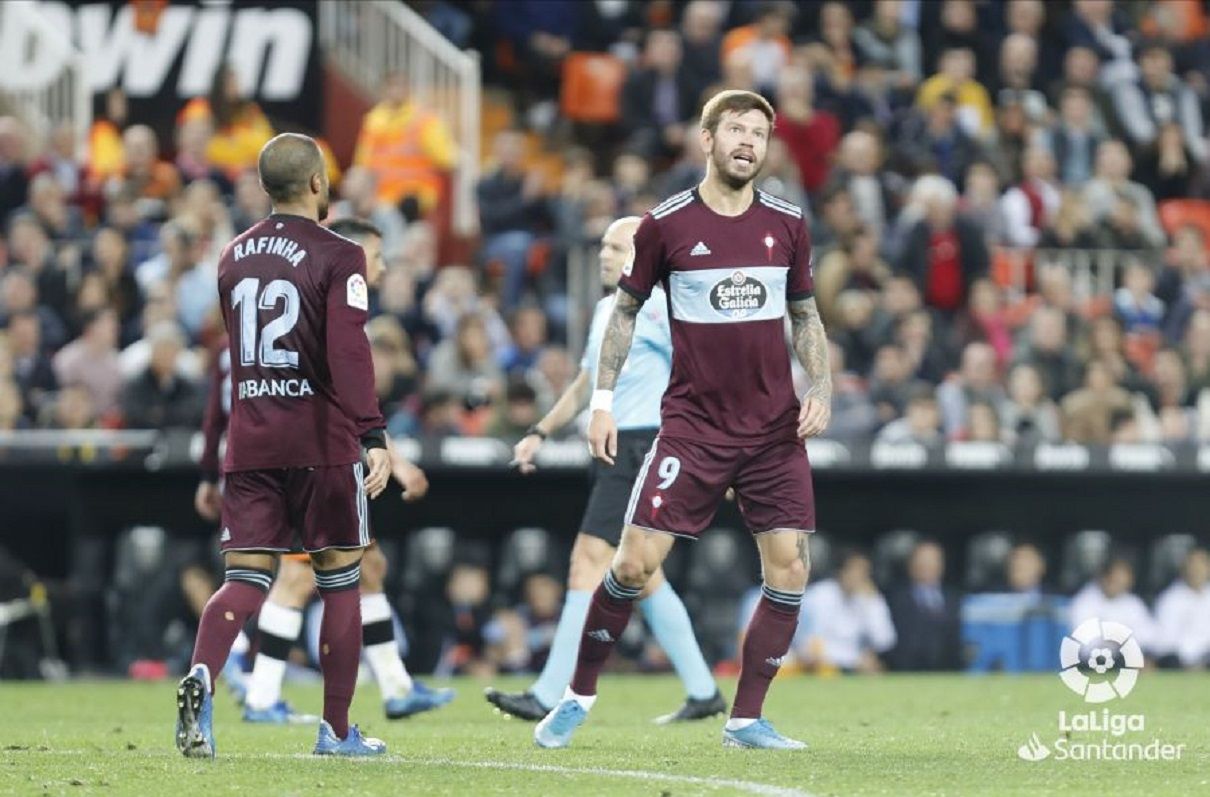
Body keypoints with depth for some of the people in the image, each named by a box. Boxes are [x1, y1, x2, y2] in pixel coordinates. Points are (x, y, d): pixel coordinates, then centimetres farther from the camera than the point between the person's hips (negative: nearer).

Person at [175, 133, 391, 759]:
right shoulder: (337, 257, -8)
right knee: (339, 581, 7)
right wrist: (374, 435, -23)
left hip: (249, 443, 5)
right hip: (321, 442, -4)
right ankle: (337, 730, 11)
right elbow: (348, 351, -19)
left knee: (245, 578, 0)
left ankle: (200, 678, -28)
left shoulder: (234, 258, 11)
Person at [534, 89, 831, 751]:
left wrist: (820, 388, 1)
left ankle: (746, 719, 6)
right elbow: (624, 311, 6)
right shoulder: (666, 224, -4)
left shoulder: (786, 224, 4)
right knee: (636, 562, -8)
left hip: (774, 425, 3)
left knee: (788, 567, -6)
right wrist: (602, 400, 0)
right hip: (692, 422, -3)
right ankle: (579, 695, 11)